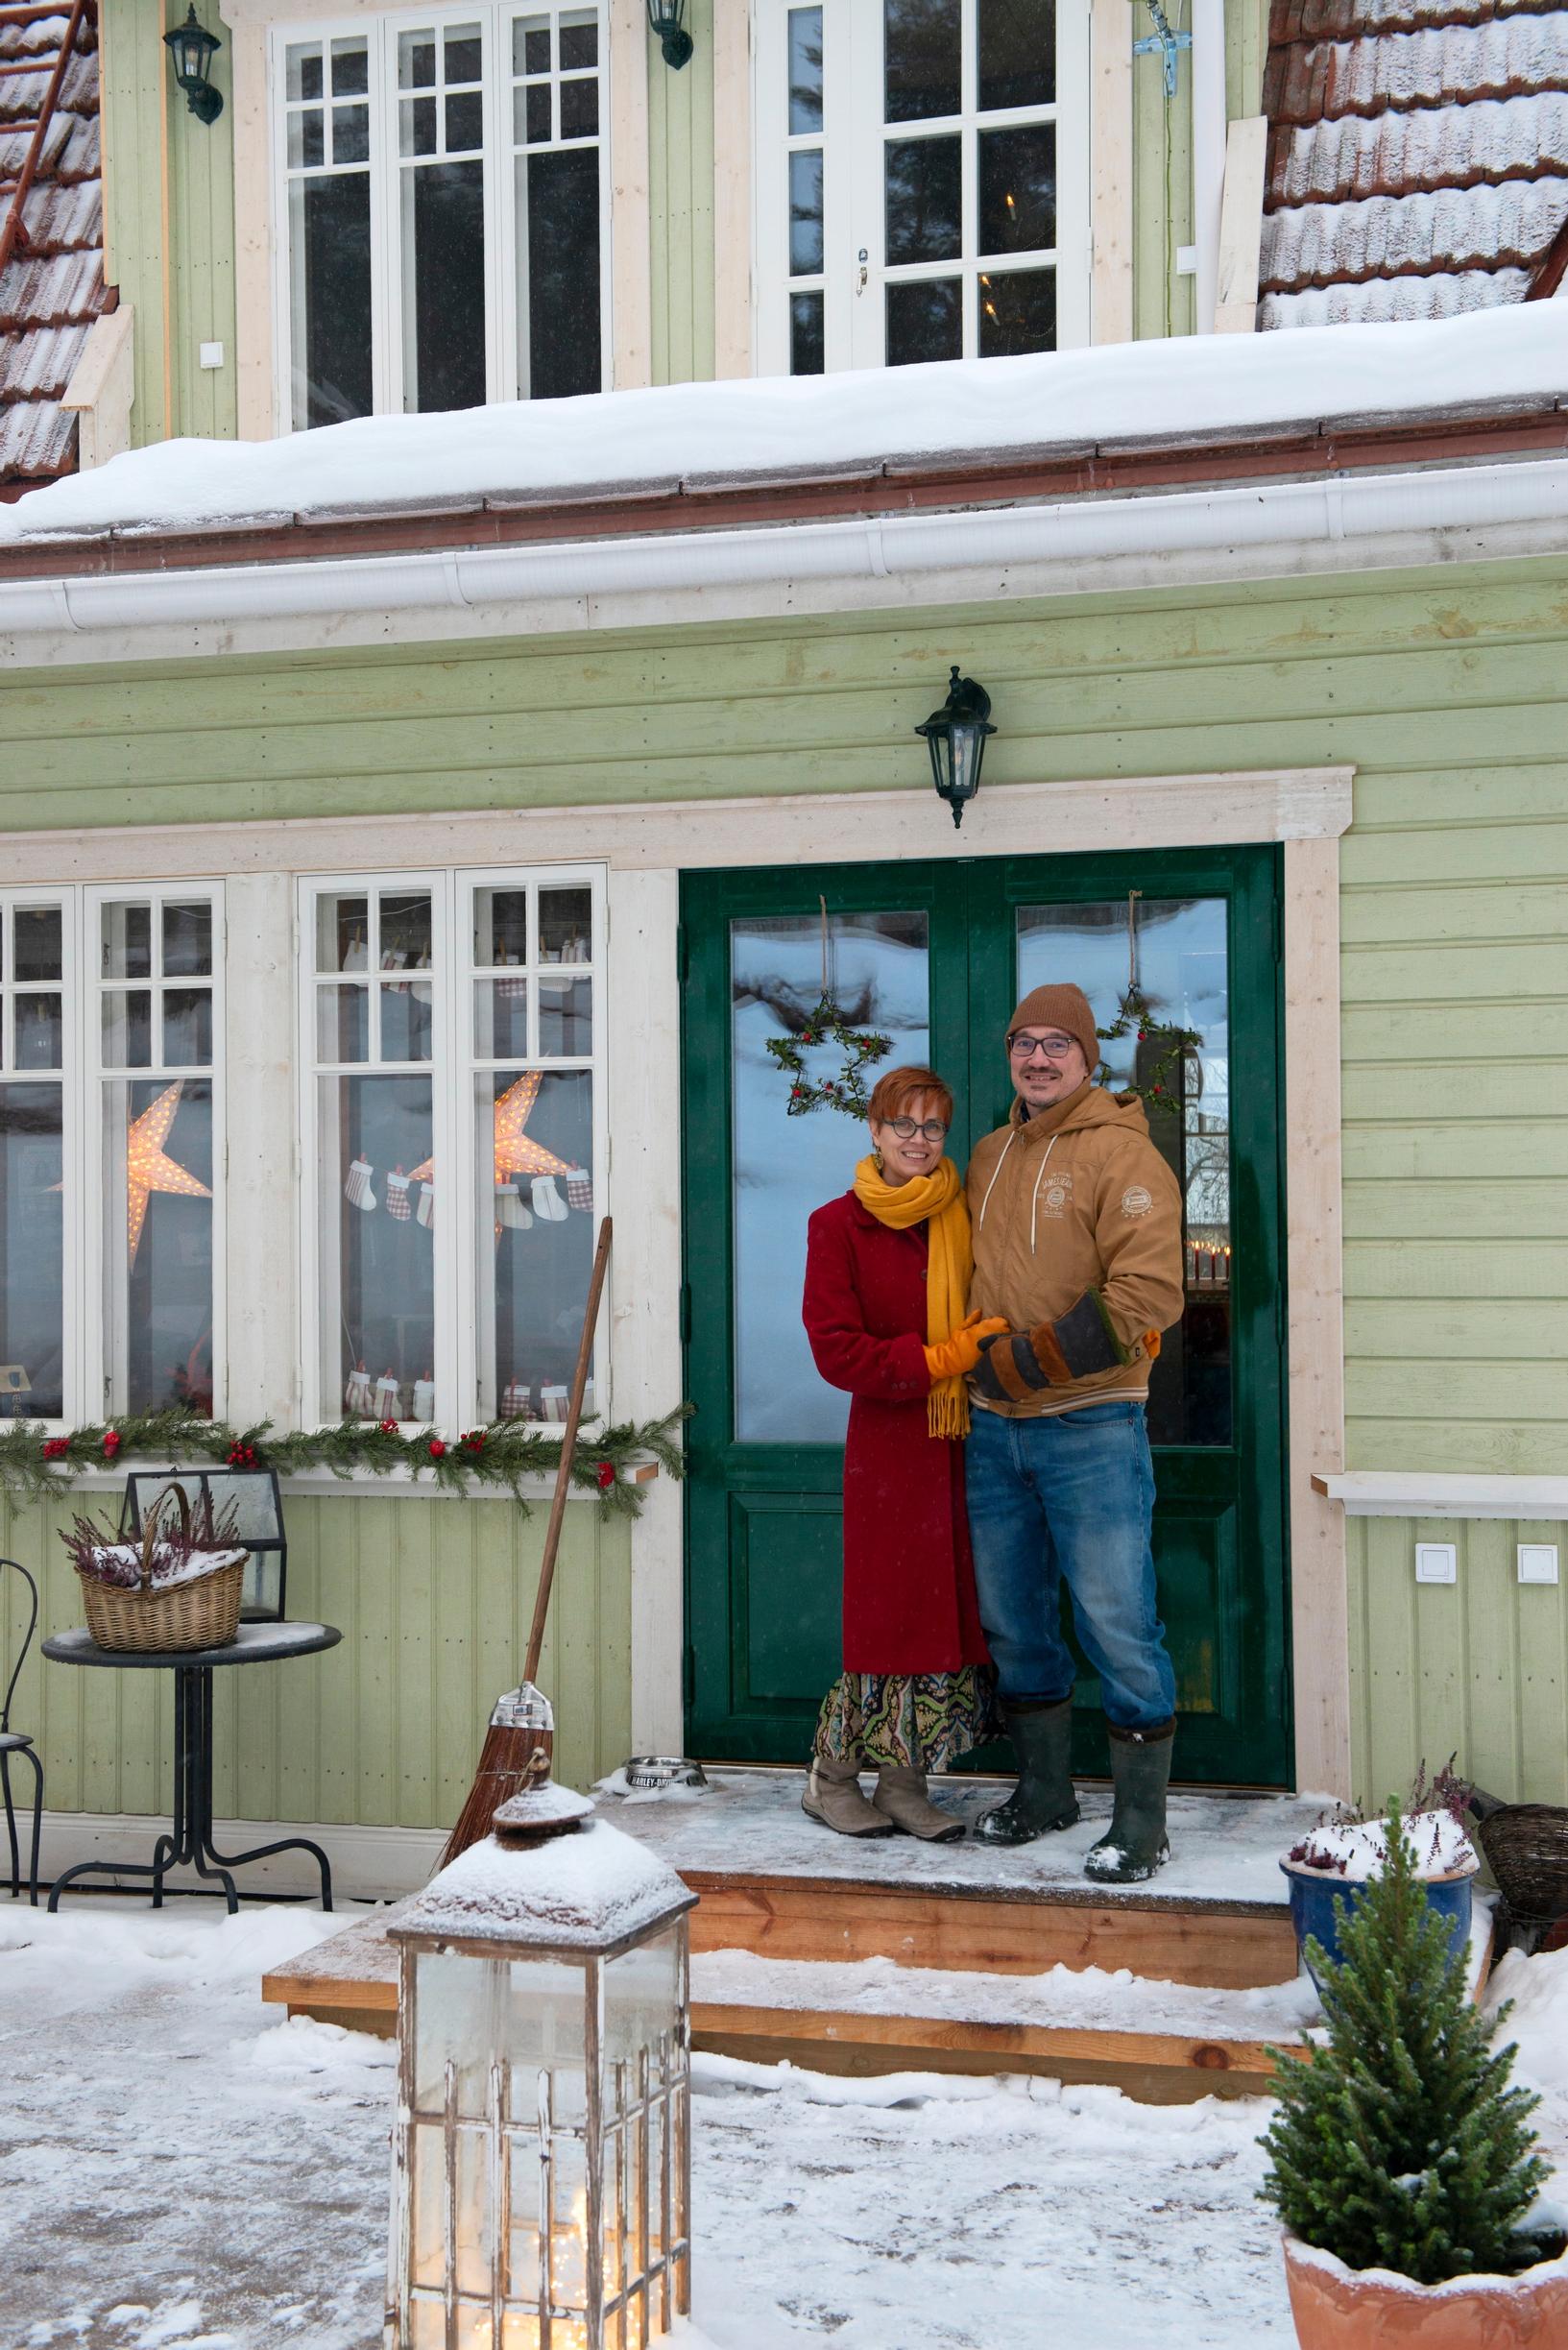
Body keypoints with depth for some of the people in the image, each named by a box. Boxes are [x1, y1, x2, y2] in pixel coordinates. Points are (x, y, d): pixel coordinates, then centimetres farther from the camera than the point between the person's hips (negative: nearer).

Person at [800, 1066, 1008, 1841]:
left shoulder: (964, 1218, 9)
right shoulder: (838, 1225, -2)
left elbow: (999, 1322, 14)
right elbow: (836, 1350, -9)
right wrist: (938, 1360, -17)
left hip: (959, 1439, 4)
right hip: (888, 1438, -4)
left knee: (951, 1611, 5)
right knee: (889, 1613, -2)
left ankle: (904, 1783, 18)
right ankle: (830, 1778, 16)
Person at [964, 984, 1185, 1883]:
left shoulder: (1121, 1153, -8)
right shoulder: (990, 1156, 14)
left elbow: (1146, 1296, -18)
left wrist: (1028, 1361, -17)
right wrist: (974, 1360, 10)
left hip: (1089, 1427, -7)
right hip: (994, 1428, 7)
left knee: (1117, 1622, -4)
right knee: (1014, 1620, 14)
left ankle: (1142, 1822, 7)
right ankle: (1045, 1790, 30)